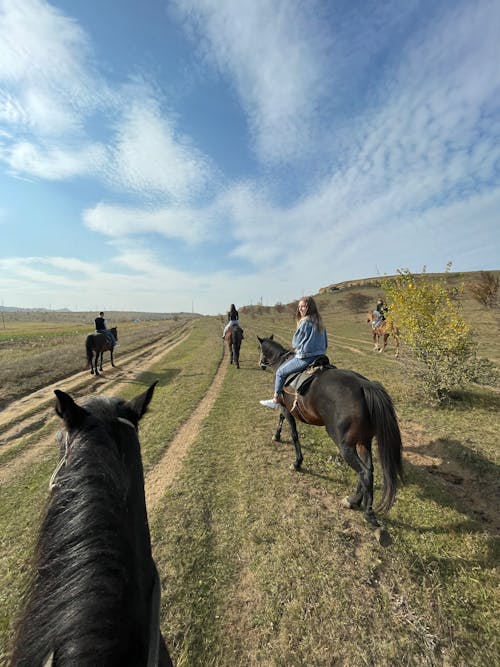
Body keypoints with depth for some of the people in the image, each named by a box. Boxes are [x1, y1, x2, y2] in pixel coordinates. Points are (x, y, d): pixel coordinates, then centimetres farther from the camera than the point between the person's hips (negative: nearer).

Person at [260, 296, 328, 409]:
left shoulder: (305, 322, -15)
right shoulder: (319, 322, 11)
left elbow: (295, 343, -8)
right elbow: (325, 343, 17)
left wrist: (296, 349, 13)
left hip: (306, 358, -9)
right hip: (320, 357, 9)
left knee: (280, 372, 6)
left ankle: (276, 399, 15)